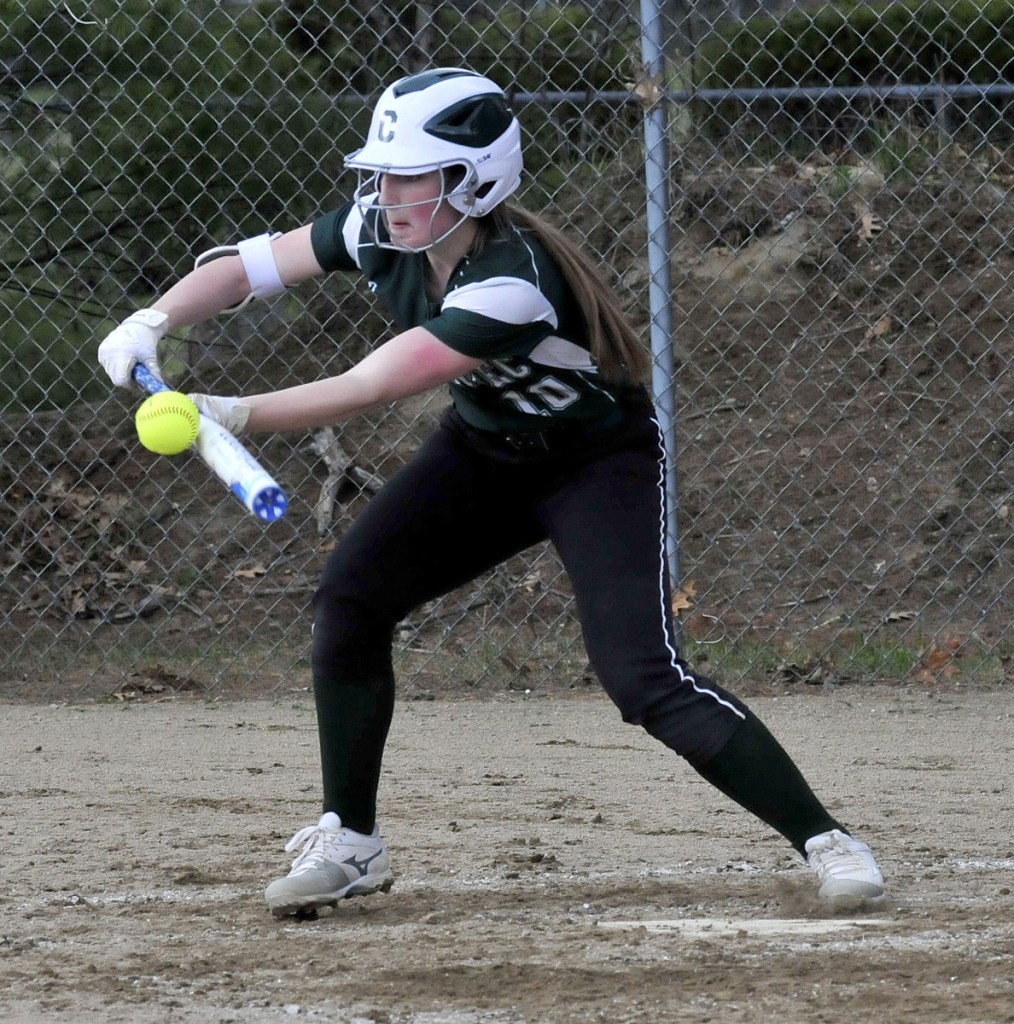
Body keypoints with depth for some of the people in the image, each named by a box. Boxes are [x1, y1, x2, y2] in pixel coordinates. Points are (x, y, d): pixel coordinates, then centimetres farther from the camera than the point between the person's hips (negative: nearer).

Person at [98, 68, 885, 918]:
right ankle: (350, 844, 2)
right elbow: (251, 266, -8)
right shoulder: (384, 230, -15)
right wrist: (154, 322, -25)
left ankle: (824, 839, -12)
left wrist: (231, 415, -39)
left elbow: (369, 391, -37)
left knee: (643, 678, -22)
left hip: (602, 464, -7)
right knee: (352, 594, -11)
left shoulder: (512, 282, -37)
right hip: (484, 453, 7)